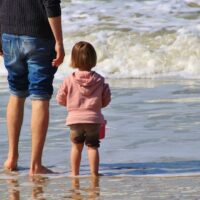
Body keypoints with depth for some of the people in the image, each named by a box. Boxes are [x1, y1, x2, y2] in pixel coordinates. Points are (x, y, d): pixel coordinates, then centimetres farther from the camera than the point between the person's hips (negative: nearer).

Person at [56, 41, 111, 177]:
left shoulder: (69, 80, -4)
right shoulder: (99, 80, 0)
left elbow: (60, 99, 2)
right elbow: (106, 100, 5)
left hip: (75, 119, 0)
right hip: (93, 119, 0)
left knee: (76, 146, 13)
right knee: (92, 146, 4)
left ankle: (74, 173, 17)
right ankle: (94, 173, -2)